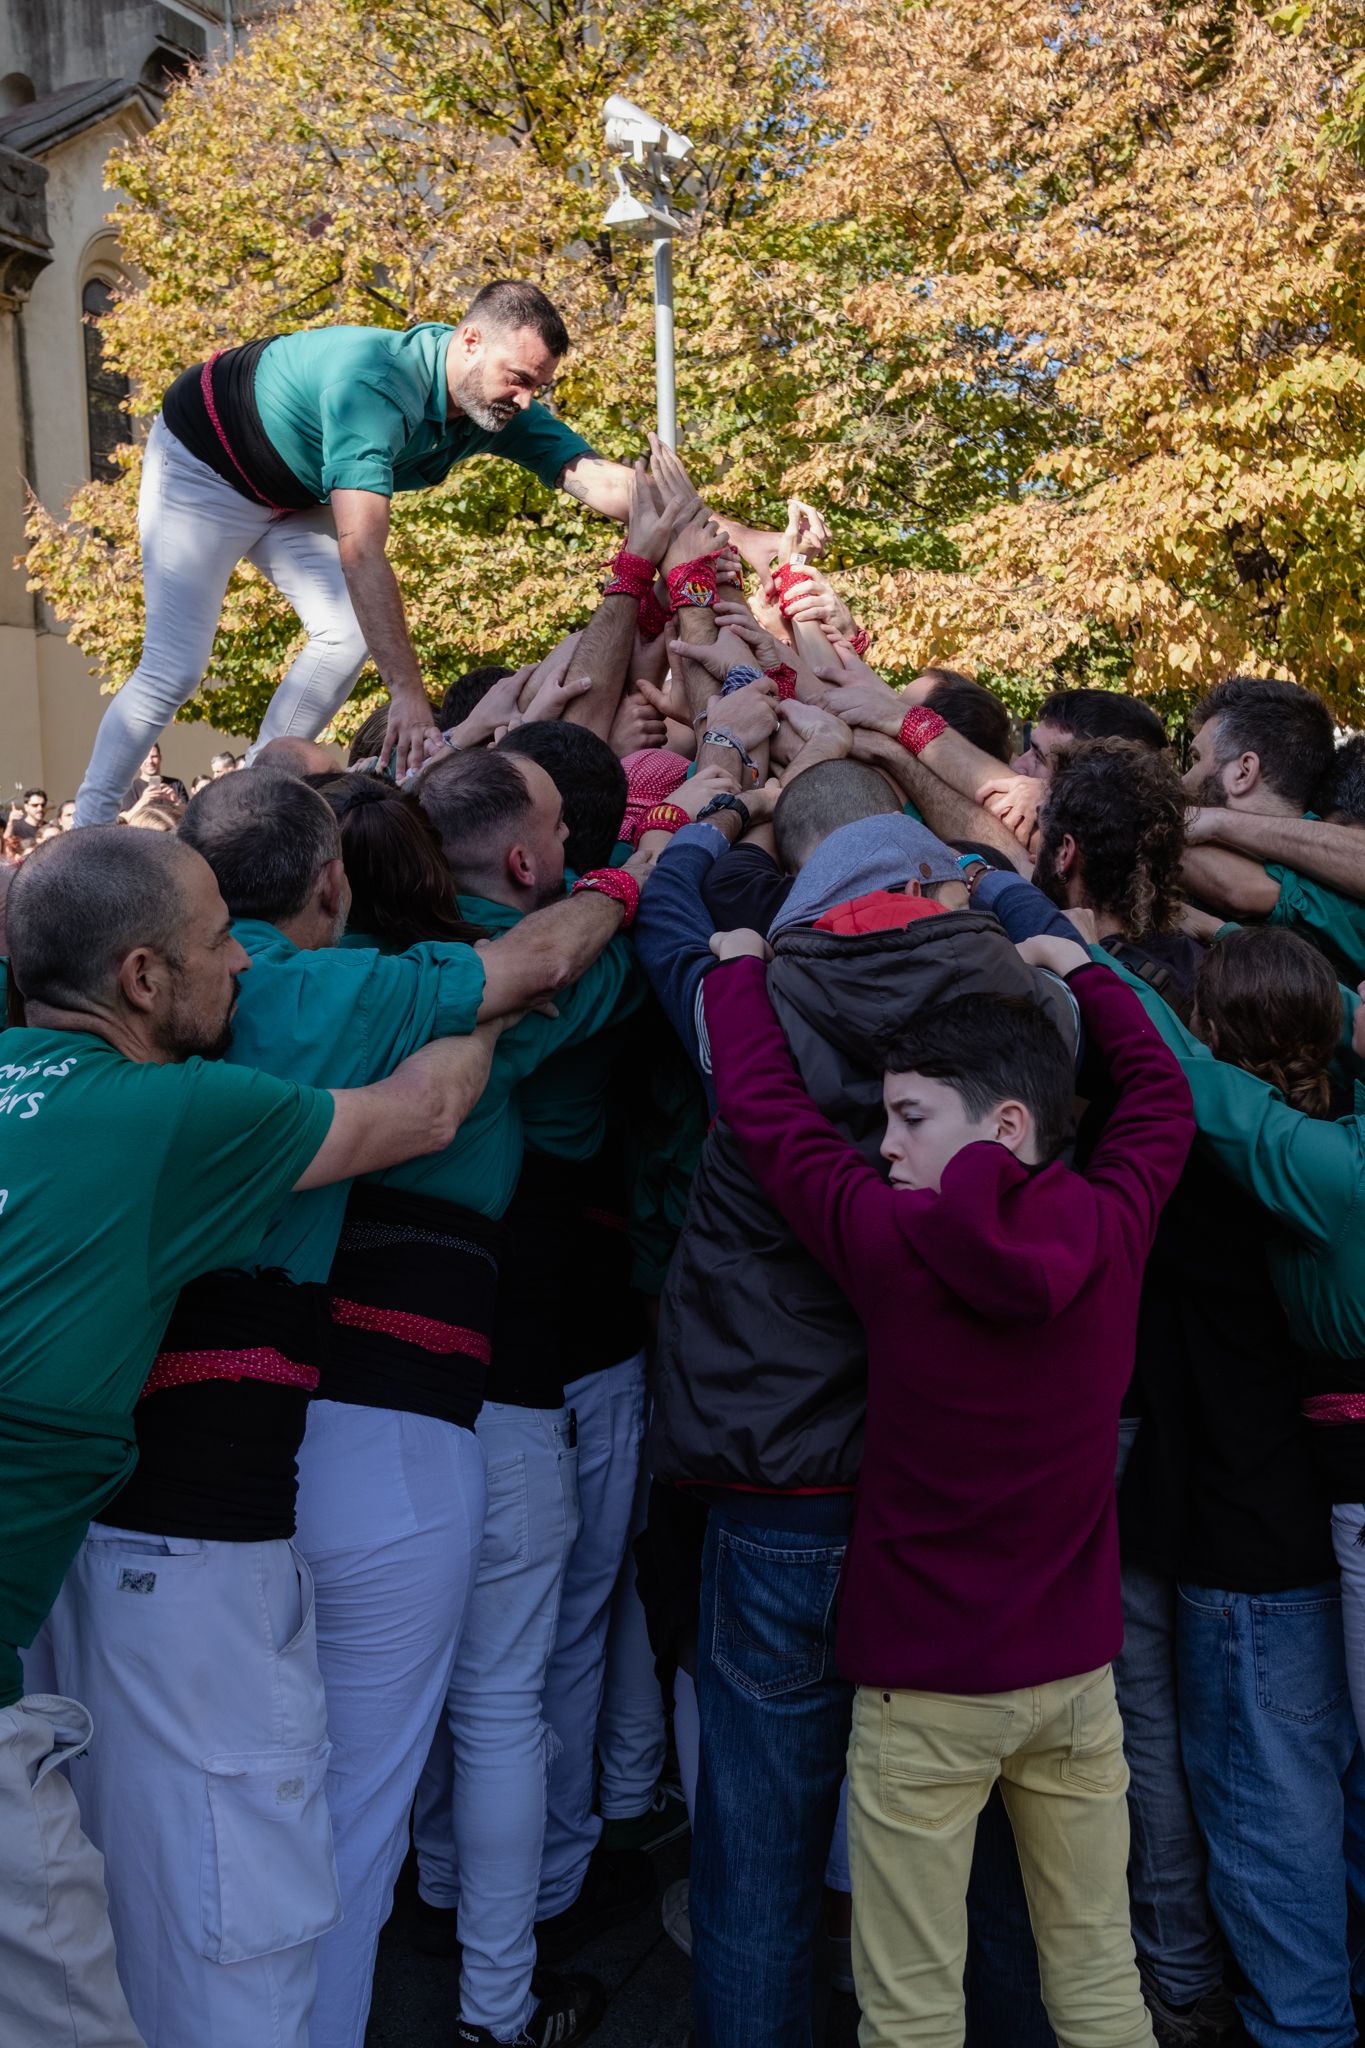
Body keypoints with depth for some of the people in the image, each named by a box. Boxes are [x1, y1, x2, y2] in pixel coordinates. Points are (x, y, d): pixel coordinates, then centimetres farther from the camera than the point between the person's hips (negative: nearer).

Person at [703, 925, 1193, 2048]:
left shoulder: (889, 1240, -18)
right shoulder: (1111, 1225, -9)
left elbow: (763, 1107, -6)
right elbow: (1163, 1094, 10)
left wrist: (740, 967, 10)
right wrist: (1078, 970, 22)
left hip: (925, 1688, -4)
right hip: (1075, 1670, 4)